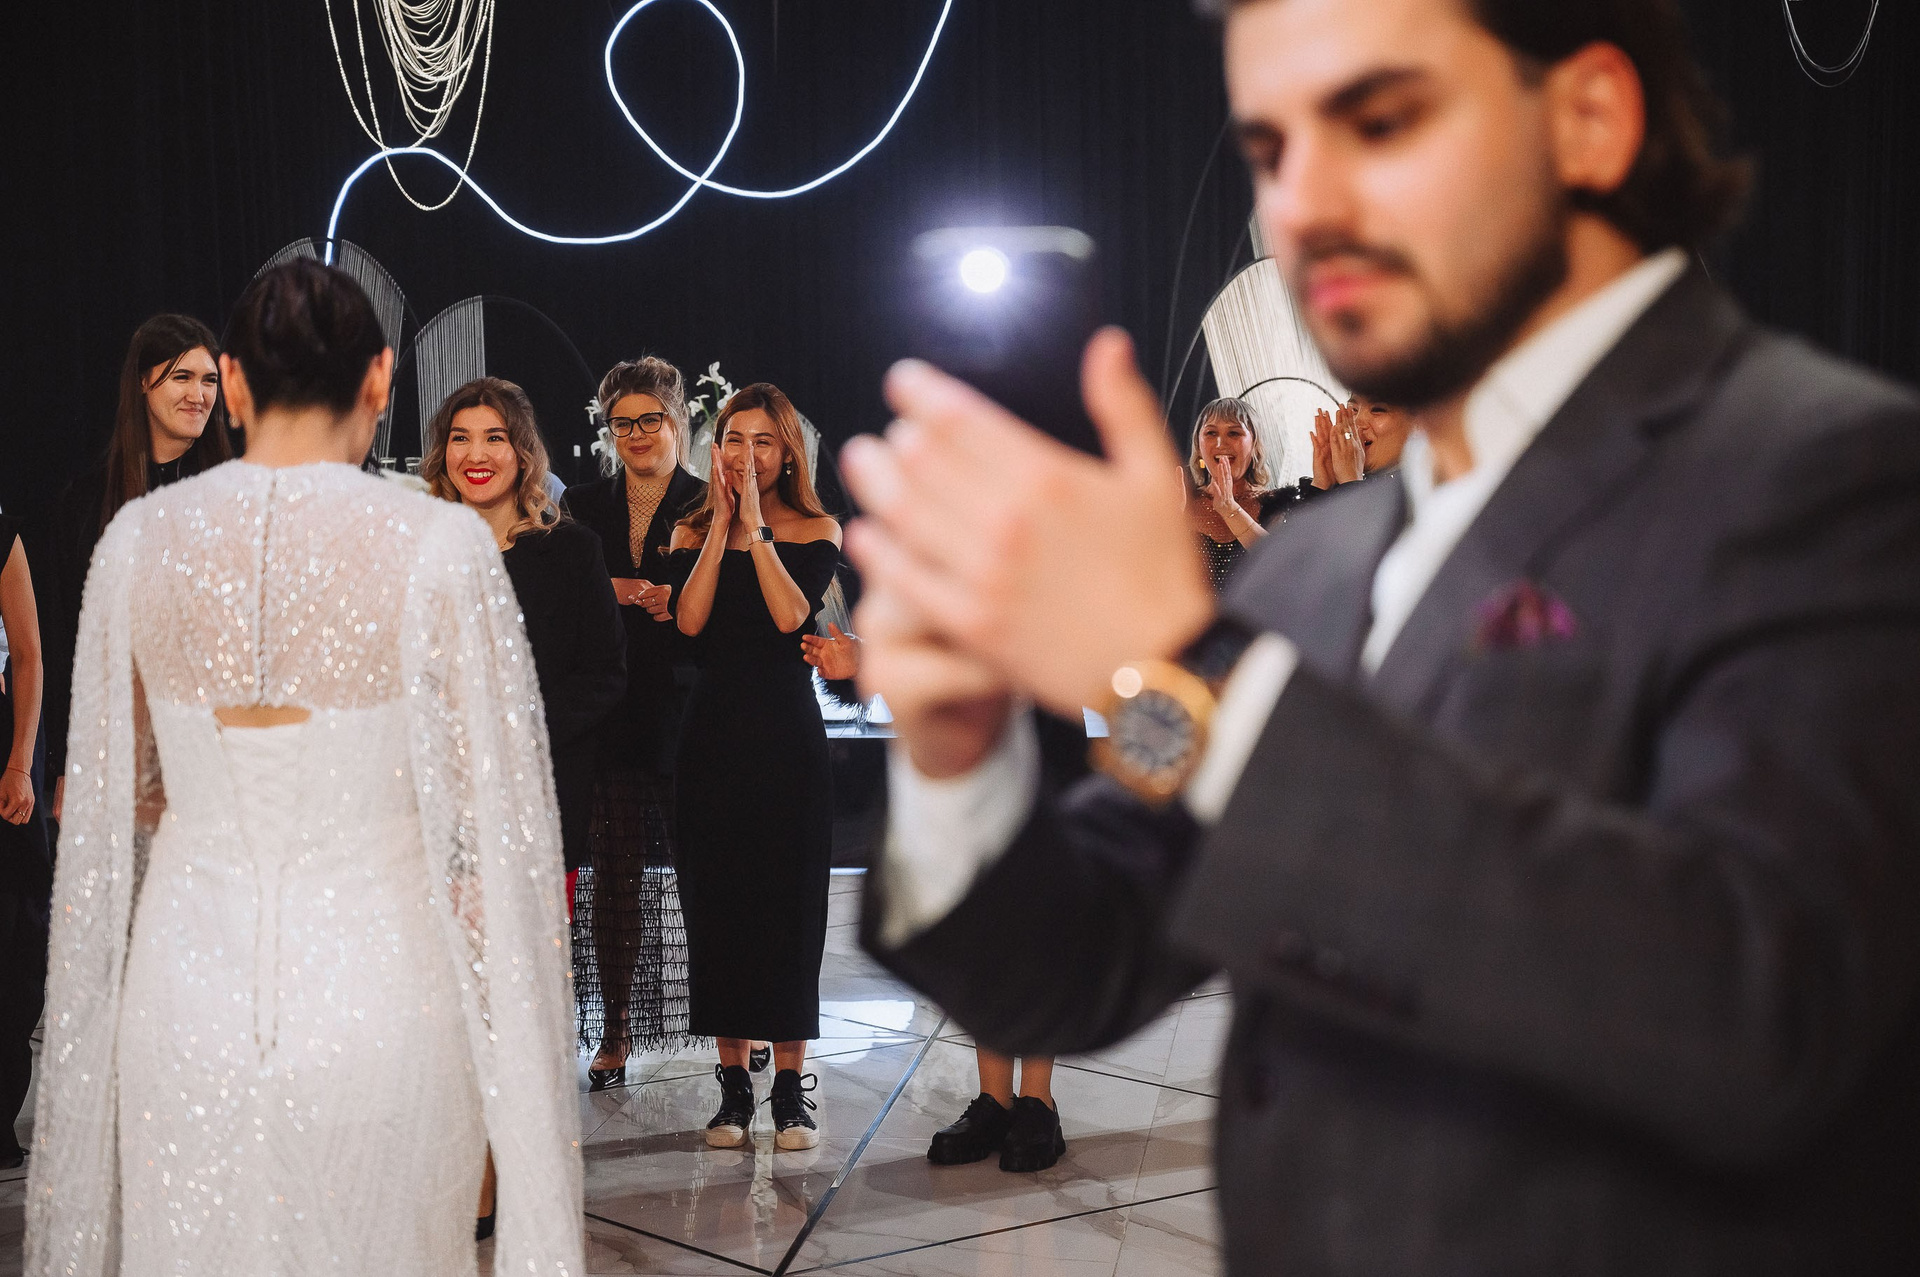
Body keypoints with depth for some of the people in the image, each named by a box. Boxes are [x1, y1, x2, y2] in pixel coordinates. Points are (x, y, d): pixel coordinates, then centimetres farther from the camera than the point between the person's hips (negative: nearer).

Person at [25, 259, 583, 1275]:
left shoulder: (138, 540, -3)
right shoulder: (438, 544, -13)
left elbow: (119, 794, 9)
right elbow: (491, 809, -9)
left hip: (189, 987, 3)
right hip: (380, 991, -2)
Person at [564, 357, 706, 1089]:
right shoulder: (584, 507, 13)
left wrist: (674, 603, -16)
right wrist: (609, 592, -8)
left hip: (687, 716, -2)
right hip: (609, 716, 2)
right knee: (615, 871, 2)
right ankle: (613, 1032, 9)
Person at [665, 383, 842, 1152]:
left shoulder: (816, 531, 3)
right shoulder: (693, 532, 8)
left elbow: (791, 614, -14)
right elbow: (689, 620, -9)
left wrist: (754, 526, -11)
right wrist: (722, 525, -9)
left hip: (787, 732, -2)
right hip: (714, 730, 2)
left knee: (788, 901, 0)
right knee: (715, 901, 3)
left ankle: (790, 1083, 6)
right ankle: (733, 1082, 11)